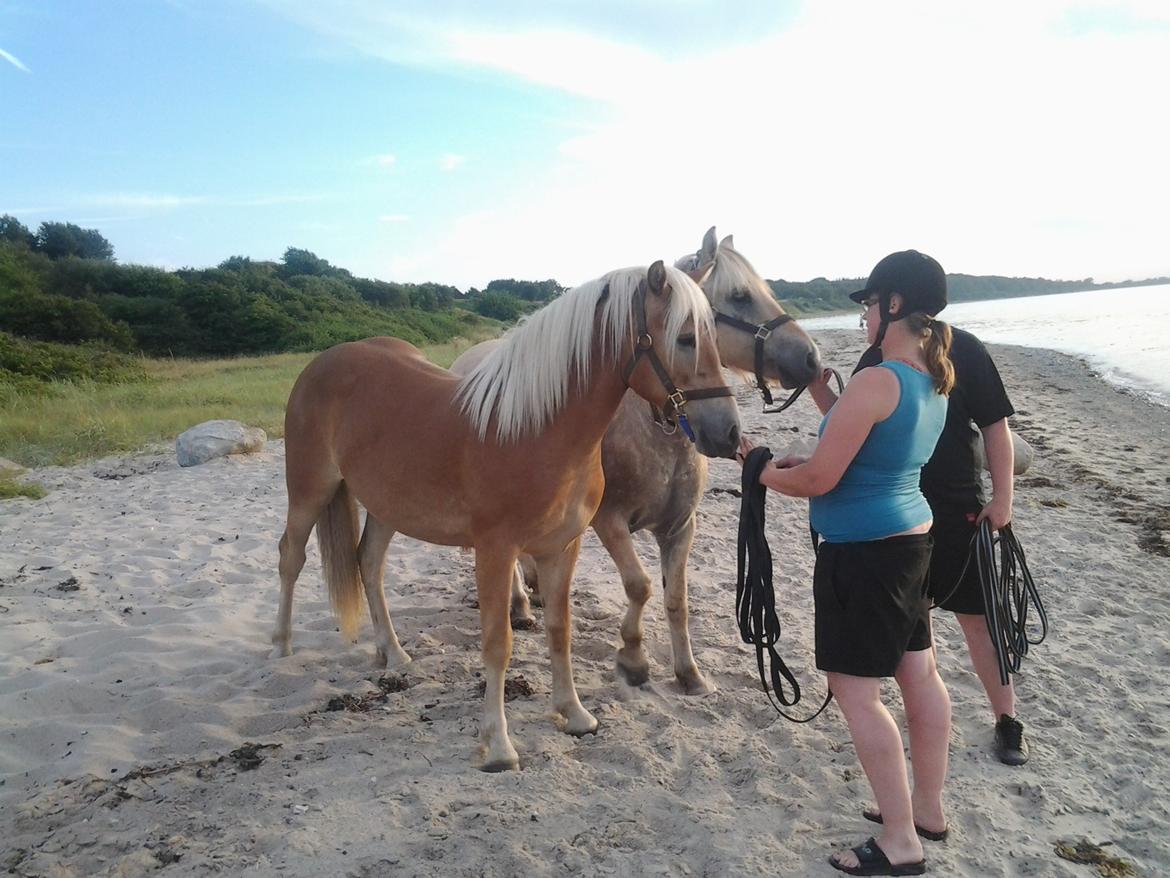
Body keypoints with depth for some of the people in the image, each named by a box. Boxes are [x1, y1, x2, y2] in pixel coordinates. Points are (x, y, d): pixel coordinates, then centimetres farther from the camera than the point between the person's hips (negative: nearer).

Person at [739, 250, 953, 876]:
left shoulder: (876, 381, -23)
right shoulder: (933, 383, 6)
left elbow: (818, 480, -21)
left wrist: (763, 471, -3)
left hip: (862, 553, -10)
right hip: (911, 537, 10)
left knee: (855, 690, 1)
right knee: (919, 673, 18)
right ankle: (927, 807, 35)